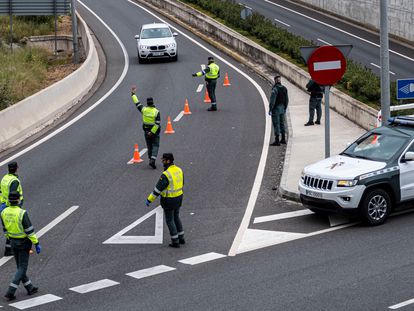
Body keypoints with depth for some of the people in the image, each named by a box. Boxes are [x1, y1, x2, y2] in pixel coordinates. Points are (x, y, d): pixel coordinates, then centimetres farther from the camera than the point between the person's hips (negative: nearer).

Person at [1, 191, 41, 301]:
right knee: (22, 269, 2)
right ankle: (10, 292, -5)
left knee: (20, 267, 20)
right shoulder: (22, 213, -27)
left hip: (13, 242, 7)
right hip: (24, 243, -7)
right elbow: (29, 230, -23)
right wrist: (37, 244, -14)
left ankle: (29, 288, 32)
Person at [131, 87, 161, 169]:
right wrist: (152, 132, -16)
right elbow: (157, 124, -20)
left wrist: (133, 94, 16)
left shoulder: (144, 109, -8)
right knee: (155, 146, 1)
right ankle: (153, 160, -17)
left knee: (149, 146, 15)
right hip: (155, 132, -3)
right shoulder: (156, 111, -14)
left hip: (146, 131, 3)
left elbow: (137, 103, 6)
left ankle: (151, 160, 19)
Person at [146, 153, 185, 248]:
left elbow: (157, 189, -23)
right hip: (178, 198, 7)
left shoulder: (166, 175, -28)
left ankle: (175, 242, 16)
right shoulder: (179, 170, -2)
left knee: (170, 220, 9)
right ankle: (181, 238, 31)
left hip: (169, 200, -7)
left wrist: (149, 200, -13)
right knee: (176, 217, 25)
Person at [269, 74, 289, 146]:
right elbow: (286, 99, 11)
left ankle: (277, 141, -5)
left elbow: (272, 100, -21)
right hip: (282, 108, 7)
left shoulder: (275, 89, -18)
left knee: (276, 125, -5)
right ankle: (283, 139, 23)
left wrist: (270, 109, -14)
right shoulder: (284, 88, 4)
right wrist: (285, 108, 21)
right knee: (282, 124, 17)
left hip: (276, 109, -7)